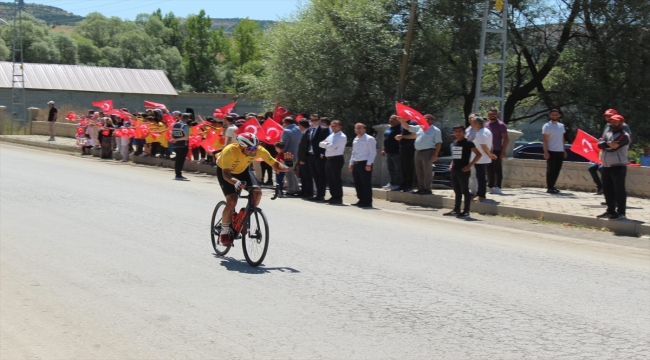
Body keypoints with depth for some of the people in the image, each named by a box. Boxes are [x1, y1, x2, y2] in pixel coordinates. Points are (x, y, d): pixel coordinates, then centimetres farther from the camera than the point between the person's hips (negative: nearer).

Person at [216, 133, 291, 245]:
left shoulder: (259, 150, -29)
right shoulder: (230, 151, -40)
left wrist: (287, 168, -47)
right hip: (224, 171, -4)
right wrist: (236, 182, -64)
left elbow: (275, 164, -25)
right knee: (232, 200, -21)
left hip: (242, 170, 4)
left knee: (257, 192, -19)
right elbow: (226, 174, -44)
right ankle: (224, 233, -2)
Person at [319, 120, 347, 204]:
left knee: (336, 179, -6)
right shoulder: (330, 135, 19)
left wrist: (326, 144, 2)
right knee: (330, 179, 10)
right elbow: (321, 144, 12)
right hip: (329, 159, 9)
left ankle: (338, 198, -2)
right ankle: (333, 196, 18)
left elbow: (331, 147, -16)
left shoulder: (342, 137, -8)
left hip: (337, 159, -8)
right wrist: (328, 144, -6)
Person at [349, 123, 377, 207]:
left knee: (366, 184, -6)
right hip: (356, 164, 8)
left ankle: (367, 202, -1)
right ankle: (361, 200, 20)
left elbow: (373, 152, -11)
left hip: (365, 164, -8)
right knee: (357, 184, 10)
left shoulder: (369, 139, -6)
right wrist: (351, 163, 16)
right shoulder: (355, 140, 18)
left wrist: (369, 164, -17)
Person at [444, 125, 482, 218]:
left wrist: (470, 165, -17)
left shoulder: (468, 143, -9)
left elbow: (479, 154, -13)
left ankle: (466, 211, 1)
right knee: (457, 191, 13)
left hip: (463, 171, -7)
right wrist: (452, 164, 11)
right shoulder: (455, 143, 13)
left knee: (464, 191, -3)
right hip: (454, 170, 7)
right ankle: (456, 210, 20)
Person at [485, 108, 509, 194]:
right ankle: (490, 186, 16)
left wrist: (503, 151, -15)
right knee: (489, 169, 9)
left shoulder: (500, 125, -5)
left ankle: (498, 187, -2)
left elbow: (506, 139, -8)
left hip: (496, 151, -7)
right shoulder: (486, 125, 15)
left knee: (497, 169, -4)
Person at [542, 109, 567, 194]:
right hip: (551, 151, -6)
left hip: (560, 152, 6)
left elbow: (562, 139, 20)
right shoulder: (547, 126, -6)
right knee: (551, 170, -4)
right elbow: (544, 140, -10)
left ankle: (552, 186, 16)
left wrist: (564, 150, 14)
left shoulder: (561, 126, 14)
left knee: (557, 170, 8)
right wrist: (546, 152, -16)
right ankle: (549, 188, 0)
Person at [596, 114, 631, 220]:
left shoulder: (624, 135, -8)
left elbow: (614, 146, -21)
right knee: (607, 190, 12)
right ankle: (611, 211, 22)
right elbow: (599, 144, -1)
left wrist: (605, 145, -7)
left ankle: (621, 213, -4)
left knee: (619, 190, -7)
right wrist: (608, 143, -17)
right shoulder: (607, 134, 15)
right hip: (606, 167, 8)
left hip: (618, 167, -8)